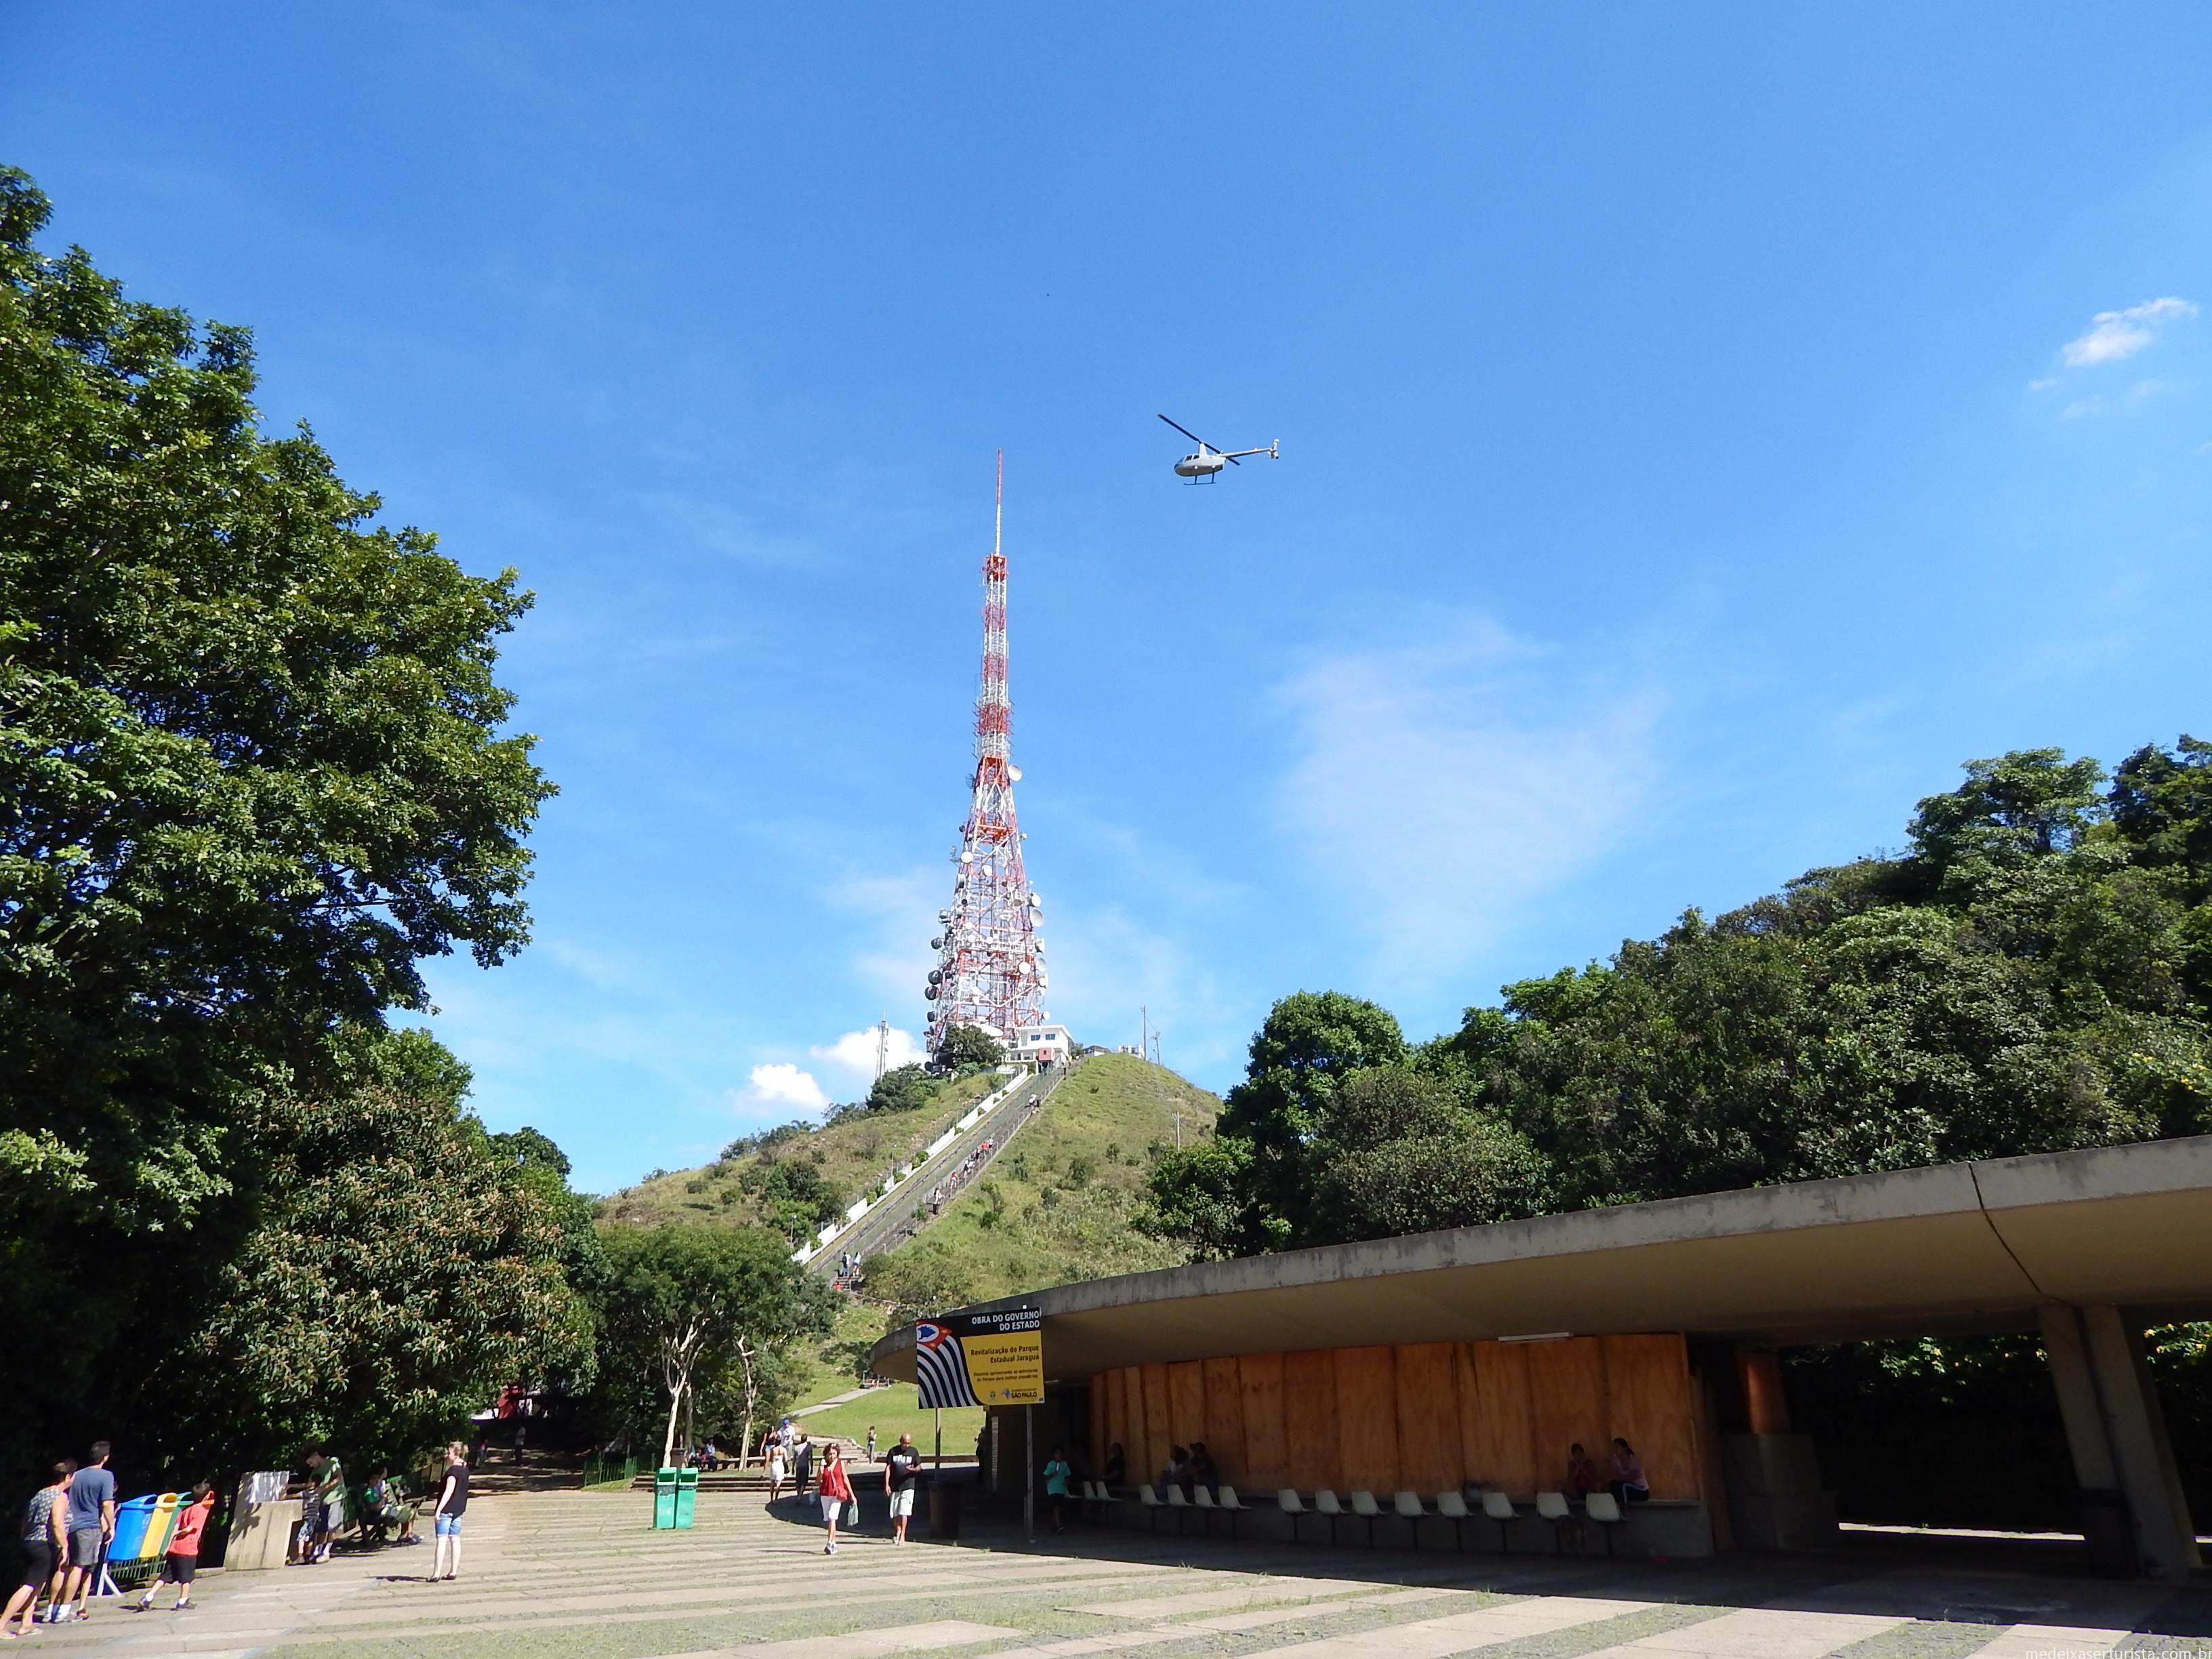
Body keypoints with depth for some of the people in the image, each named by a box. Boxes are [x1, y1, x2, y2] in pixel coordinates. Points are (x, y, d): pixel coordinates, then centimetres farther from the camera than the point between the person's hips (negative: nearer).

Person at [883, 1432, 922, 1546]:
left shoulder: (914, 1451, 1)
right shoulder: (893, 1451, 2)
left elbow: (919, 1467, 6)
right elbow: (888, 1468, 3)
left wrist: (914, 1469, -18)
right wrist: (886, 1484, -5)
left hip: (908, 1486, -2)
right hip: (894, 1486, 2)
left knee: (904, 1512, -9)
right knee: (894, 1513, 7)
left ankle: (902, 1535, 1)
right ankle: (897, 1532, 30)